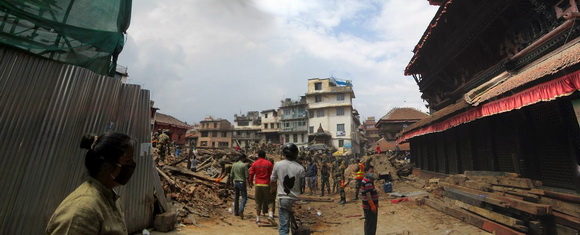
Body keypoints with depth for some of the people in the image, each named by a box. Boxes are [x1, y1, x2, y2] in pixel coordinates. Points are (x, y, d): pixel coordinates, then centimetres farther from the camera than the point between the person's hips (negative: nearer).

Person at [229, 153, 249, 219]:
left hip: (235, 182, 6)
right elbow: (247, 176, -12)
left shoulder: (234, 165, 6)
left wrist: (231, 182, 20)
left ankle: (236, 212, 22)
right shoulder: (244, 165, -12)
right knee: (244, 197, 1)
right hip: (242, 183, -6)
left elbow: (231, 175, 9)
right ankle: (241, 210, -15)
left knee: (236, 198, 15)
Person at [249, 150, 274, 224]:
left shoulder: (254, 163, 4)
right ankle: (270, 214, -10)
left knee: (258, 202, 12)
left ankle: (258, 218, 17)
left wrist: (250, 183, 20)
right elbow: (272, 174, -1)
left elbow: (251, 174, 6)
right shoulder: (269, 163, -2)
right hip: (266, 185, -2)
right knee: (269, 201, 8)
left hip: (258, 185, 2)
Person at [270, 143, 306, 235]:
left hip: (283, 198, 1)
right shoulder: (300, 168, -11)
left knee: (283, 227, 8)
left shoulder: (277, 165, -6)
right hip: (296, 199, 0)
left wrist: (272, 189, 26)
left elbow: (272, 181, 6)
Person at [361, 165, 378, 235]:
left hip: (368, 206, 10)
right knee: (370, 224, 0)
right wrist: (373, 206, -22)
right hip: (370, 207, -10)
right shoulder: (368, 182, -20)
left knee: (369, 223, 21)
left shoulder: (365, 180, 12)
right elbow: (368, 195, -25)